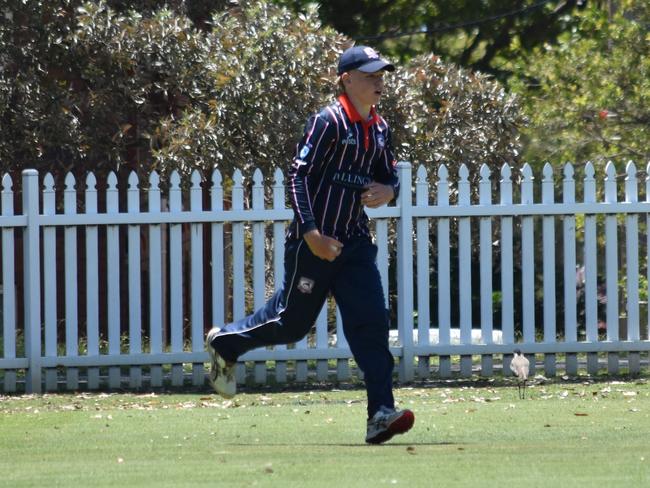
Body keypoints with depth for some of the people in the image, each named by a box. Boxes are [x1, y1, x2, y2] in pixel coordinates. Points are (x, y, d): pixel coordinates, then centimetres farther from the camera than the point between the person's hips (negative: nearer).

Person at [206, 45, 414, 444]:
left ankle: (381, 414, -10)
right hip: (315, 242, -7)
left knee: (372, 322, -5)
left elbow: (390, 175, 22)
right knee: (293, 320, 5)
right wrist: (310, 232, -24)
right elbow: (299, 176, -16)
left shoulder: (379, 128, 10)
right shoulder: (329, 122, -13)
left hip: (355, 242, 7)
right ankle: (225, 343, 32)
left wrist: (388, 190, -4)